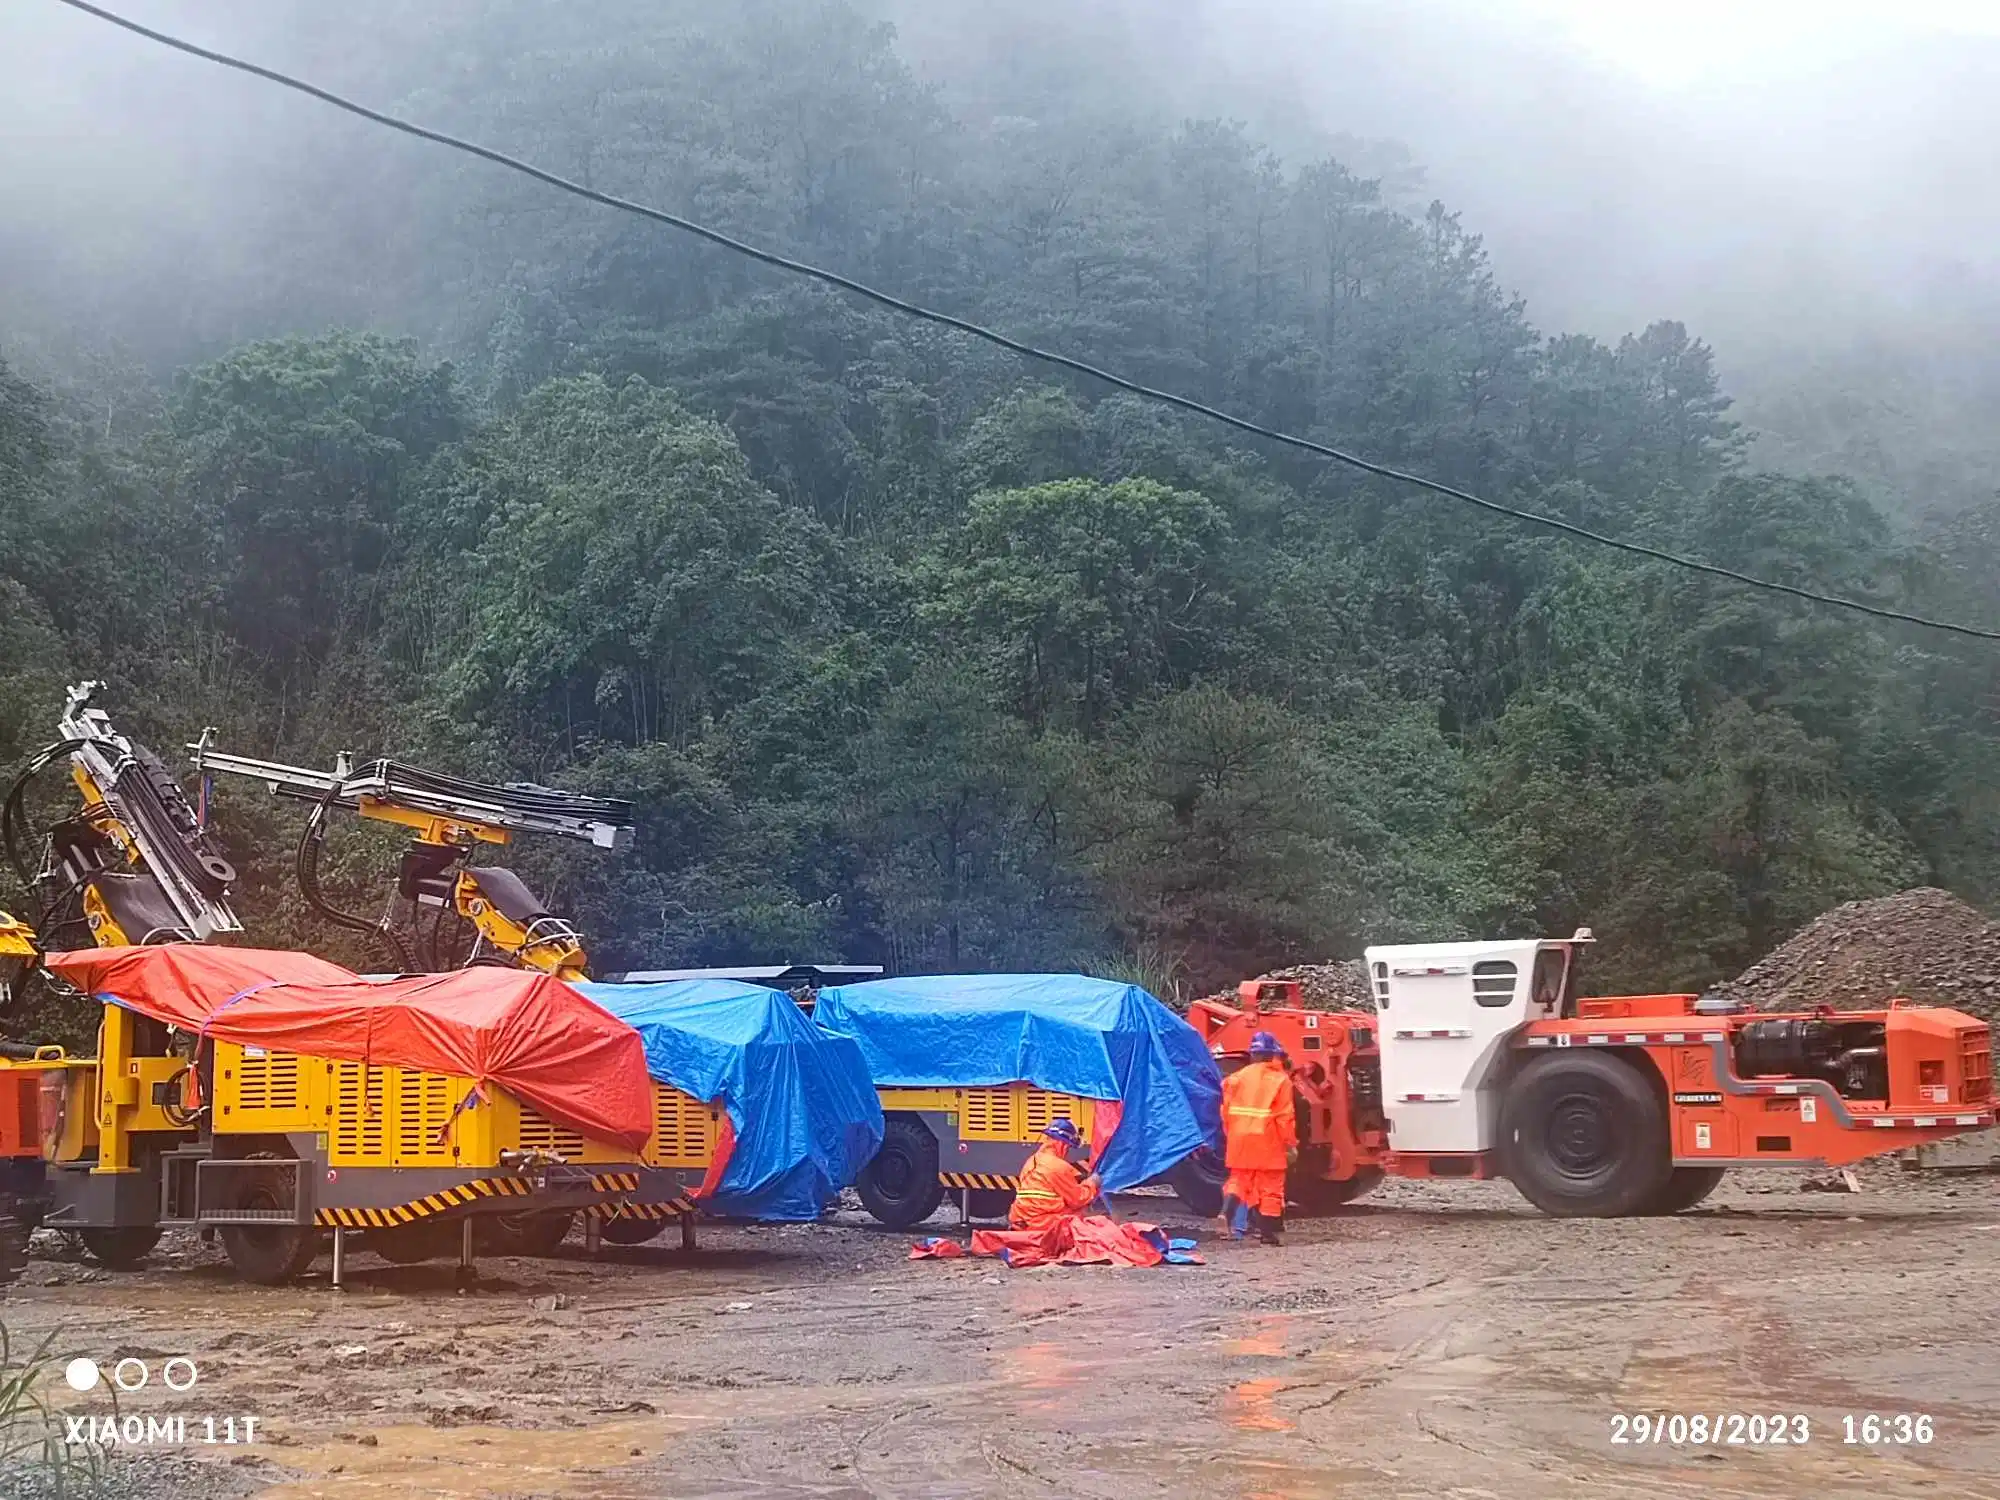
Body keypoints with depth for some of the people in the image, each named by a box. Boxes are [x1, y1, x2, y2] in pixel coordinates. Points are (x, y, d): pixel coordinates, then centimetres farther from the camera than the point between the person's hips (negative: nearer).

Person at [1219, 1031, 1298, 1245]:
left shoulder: (1238, 1077, 5)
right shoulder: (1280, 1080, -4)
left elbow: (1226, 1111, 4)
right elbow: (1285, 1117, -8)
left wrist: (1230, 1135, 15)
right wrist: (1291, 1144, -2)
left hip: (1240, 1141, 3)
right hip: (1268, 1144, -3)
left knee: (1239, 1181, 13)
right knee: (1270, 1187, 6)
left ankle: (1229, 1210, -13)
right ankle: (1268, 1231, 7)